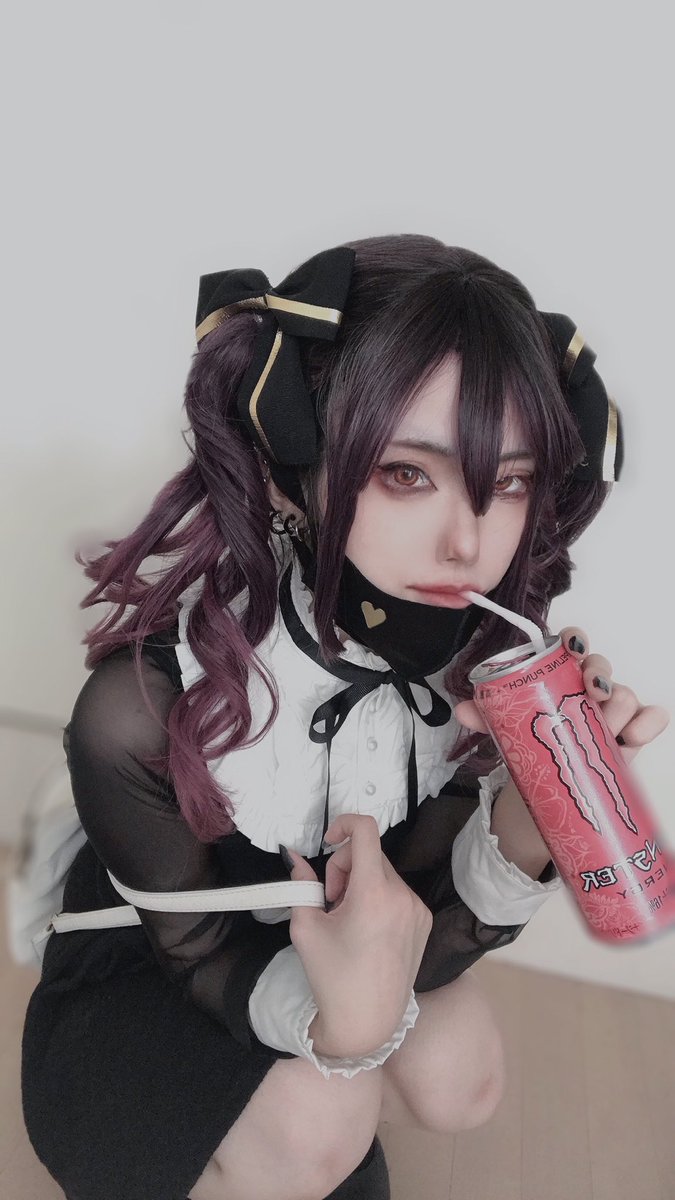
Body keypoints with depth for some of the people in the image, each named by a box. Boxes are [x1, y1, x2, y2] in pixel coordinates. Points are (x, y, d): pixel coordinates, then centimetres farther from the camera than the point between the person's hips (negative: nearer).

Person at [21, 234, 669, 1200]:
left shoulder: (478, 666, -25)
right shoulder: (140, 712, -37)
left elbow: (421, 942, -18)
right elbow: (201, 957, -21)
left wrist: (527, 822, -39)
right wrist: (343, 1026, -43)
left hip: (343, 934, 4)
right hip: (141, 968, -3)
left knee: (460, 1081, -18)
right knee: (316, 1116, -25)